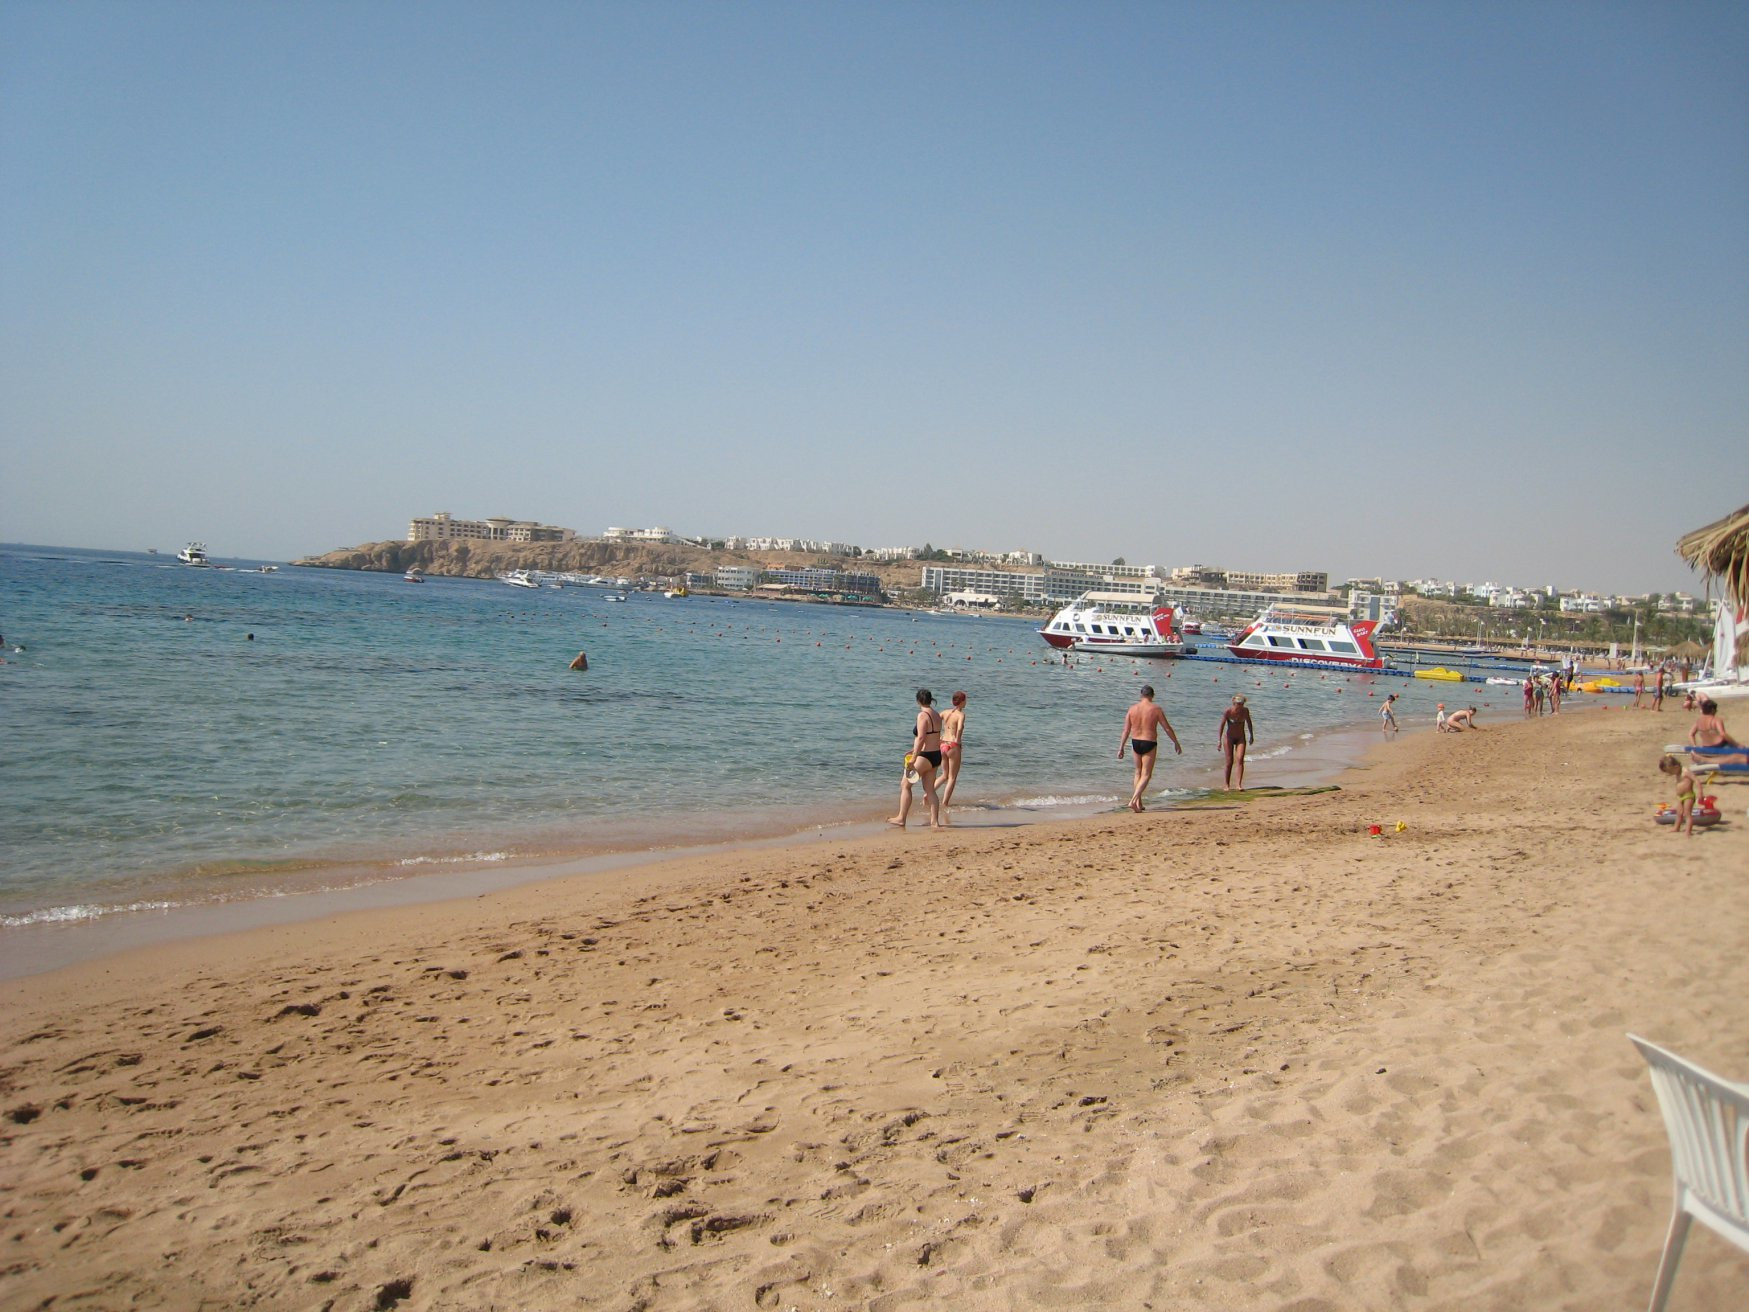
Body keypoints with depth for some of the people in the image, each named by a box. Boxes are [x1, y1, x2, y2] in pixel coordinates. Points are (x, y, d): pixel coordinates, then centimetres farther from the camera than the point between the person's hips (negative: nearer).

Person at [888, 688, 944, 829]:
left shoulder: (922, 715, -14)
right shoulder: (937, 715, 11)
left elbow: (921, 738, -21)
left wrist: (913, 759, -21)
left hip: (925, 756, -8)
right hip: (936, 755, 8)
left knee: (905, 784, 2)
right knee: (929, 789, 11)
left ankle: (901, 818, 5)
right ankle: (935, 822, 9)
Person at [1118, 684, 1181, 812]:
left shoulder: (1133, 709, -1)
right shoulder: (1156, 709, -10)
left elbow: (1126, 730, 1)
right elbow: (1167, 728, -4)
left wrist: (1121, 748, 6)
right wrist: (1176, 743, 8)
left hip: (1135, 742, 4)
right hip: (1149, 744, -4)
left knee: (1138, 773, 19)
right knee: (1146, 775, 0)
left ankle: (1139, 803, 21)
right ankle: (1133, 801, -16)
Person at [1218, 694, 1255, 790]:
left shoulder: (1245, 711, -9)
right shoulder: (1228, 711, -18)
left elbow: (1249, 722, 8)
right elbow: (1222, 725, -15)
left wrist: (1251, 735, 17)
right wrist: (1219, 740, -18)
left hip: (1241, 738, 2)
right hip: (1229, 738, -2)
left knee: (1240, 760, -15)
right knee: (1230, 762, -1)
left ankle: (1239, 785, -19)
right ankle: (1227, 784, 17)